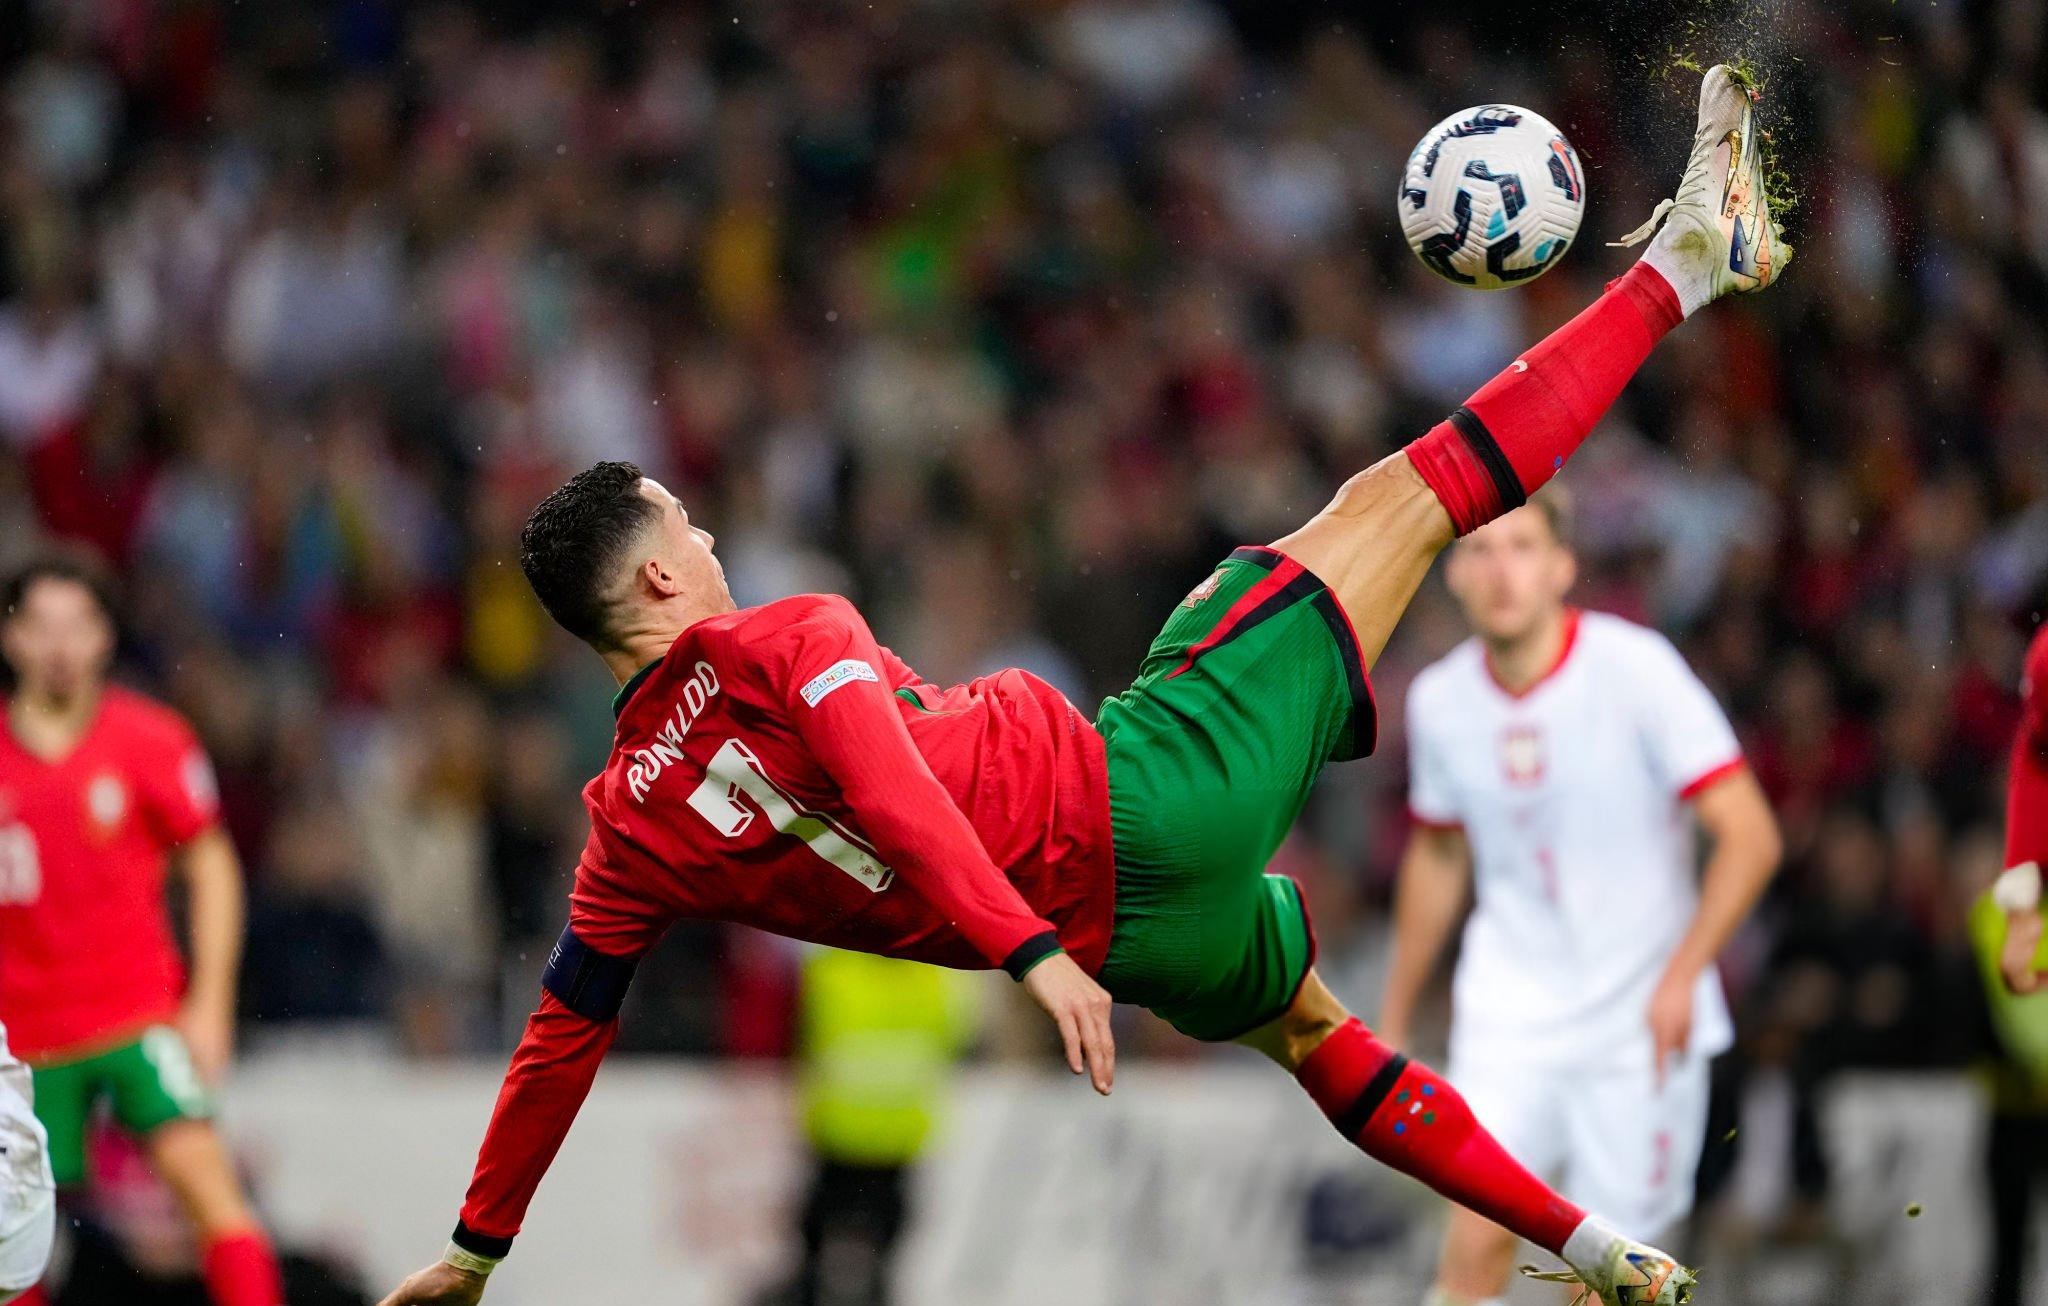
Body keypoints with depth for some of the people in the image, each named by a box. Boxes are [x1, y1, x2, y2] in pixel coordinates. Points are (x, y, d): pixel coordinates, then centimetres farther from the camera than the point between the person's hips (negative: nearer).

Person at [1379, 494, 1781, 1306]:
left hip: (1642, 1023, -3)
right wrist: (1393, 1022, 23)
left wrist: (1682, 974, -23)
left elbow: (1749, 835, -13)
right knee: (1478, 1237, -15)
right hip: (1510, 1014, 3)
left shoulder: (1635, 668, -13)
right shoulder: (1440, 700, 0)